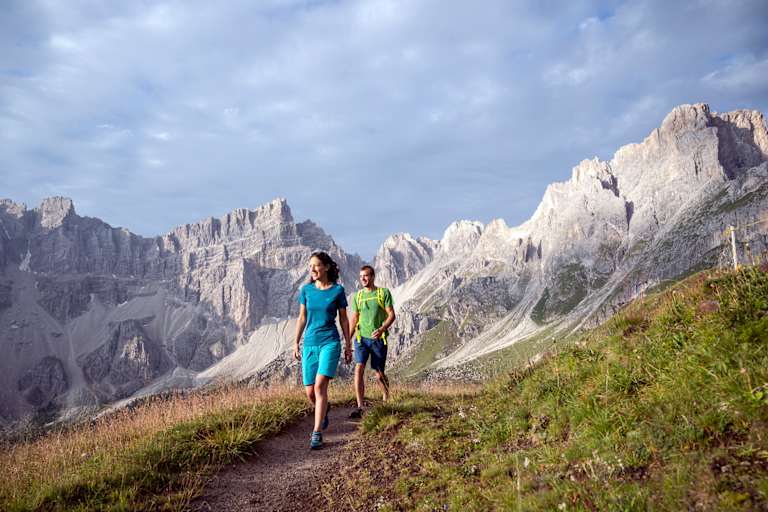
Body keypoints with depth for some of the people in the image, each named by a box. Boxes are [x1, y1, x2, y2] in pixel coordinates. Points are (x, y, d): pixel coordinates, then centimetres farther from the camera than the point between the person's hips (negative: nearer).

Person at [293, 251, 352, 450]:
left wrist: (348, 345, 5)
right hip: (309, 344, 3)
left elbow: (343, 319, 4)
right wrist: (296, 343, 8)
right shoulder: (306, 290, 4)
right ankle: (324, 409, 39)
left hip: (330, 342, -3)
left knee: (320, 386, -18)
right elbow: (302, 318, 11)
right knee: (310, 392, 4)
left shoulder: (338, 290, -3)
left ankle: (317, 433, -9)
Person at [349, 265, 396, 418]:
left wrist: (382, 329, -23)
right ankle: (360, 408, -12)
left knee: (379, 373, 7)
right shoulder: (357, 296, 9)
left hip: (378, 339, -2)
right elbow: (354, 319, 11)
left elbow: (391, 315, -6)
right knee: (359, 369, -13)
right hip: (361, 338, 2)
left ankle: (386, 399, 34)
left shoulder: (384, 293, -1)